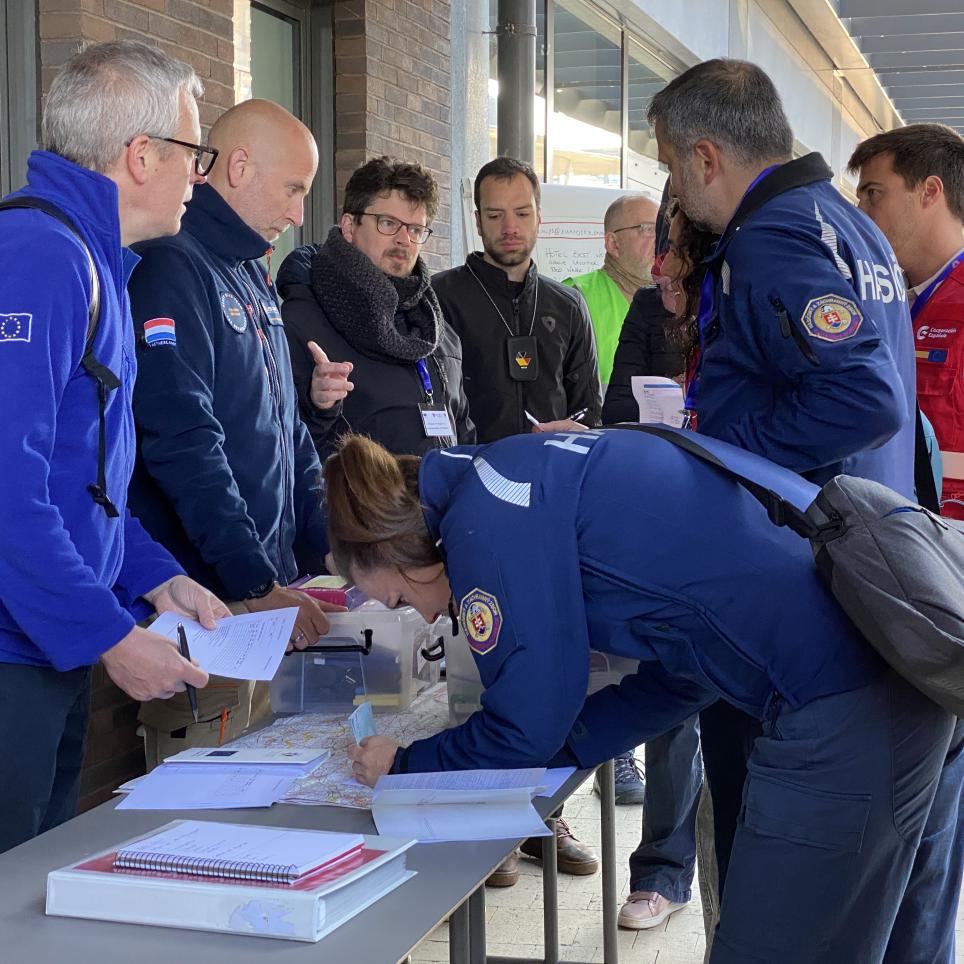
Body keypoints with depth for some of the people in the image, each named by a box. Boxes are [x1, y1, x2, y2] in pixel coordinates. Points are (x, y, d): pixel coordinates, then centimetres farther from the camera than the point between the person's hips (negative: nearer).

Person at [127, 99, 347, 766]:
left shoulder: (253, 275, 17)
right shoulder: (171, 268, -13)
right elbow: (182, 447, -21)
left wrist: (328, 552, 14)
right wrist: (257, 583, -22)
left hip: (267, 591, 9)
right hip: (207, 601, -9)